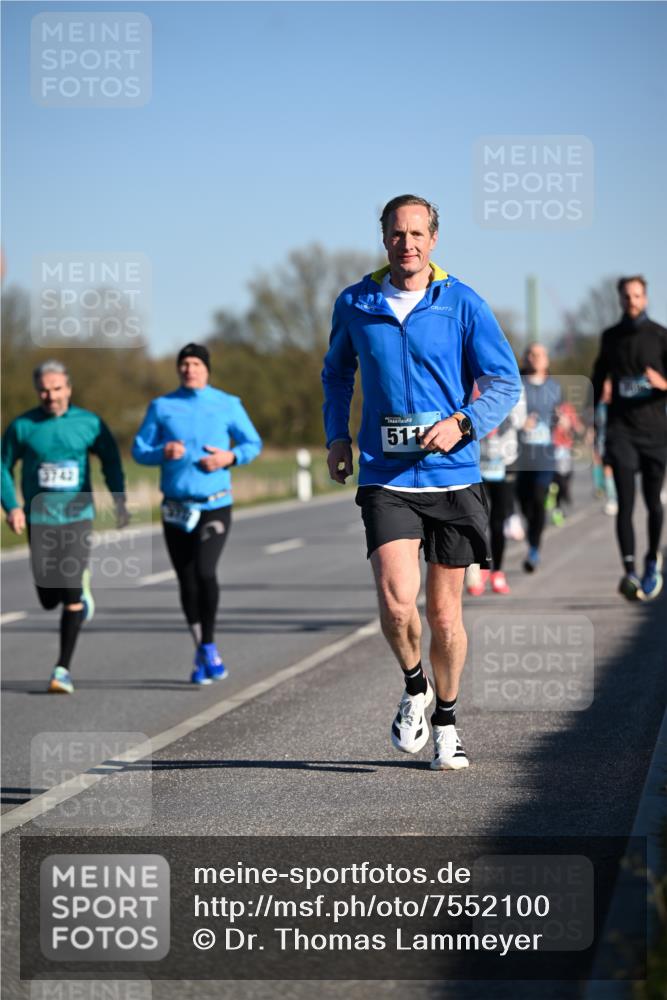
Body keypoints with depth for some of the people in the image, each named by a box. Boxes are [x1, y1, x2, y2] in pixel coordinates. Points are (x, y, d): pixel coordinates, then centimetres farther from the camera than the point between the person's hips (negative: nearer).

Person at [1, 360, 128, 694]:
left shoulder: (89, 424, 0)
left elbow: (111, 461, 12)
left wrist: (120, 500, 1)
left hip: (78, 517, -1)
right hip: (39, 519, 1)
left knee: (70, 594, -11)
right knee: (48, 597, 2)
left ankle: (63, 668, -4)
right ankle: (82, 592, 38)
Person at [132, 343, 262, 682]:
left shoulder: (227, 405, 3)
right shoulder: (161, 406, 5)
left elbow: (253, 444, 10)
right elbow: (139, 450, 4)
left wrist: (230, 457, -10)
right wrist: (163, 452, -17)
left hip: (215, 505, -2)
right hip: (176, 508, 2)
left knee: (204, 572, -20)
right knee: (187, 581, 6)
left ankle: (208, 648, -2)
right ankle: (203, 653, 23)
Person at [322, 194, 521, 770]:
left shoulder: (463, 305, -2)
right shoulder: (354, 306, 5)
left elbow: (506, 382, -1)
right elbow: (337, 372, 24)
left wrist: (463, 424, -18)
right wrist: (337, 435, 12)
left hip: (452, 475, 0)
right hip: (385, 478, 0)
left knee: (444, 611, 7)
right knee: (396, 598, -18)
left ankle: (446, 721, 28)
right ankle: (414, 688, 11)